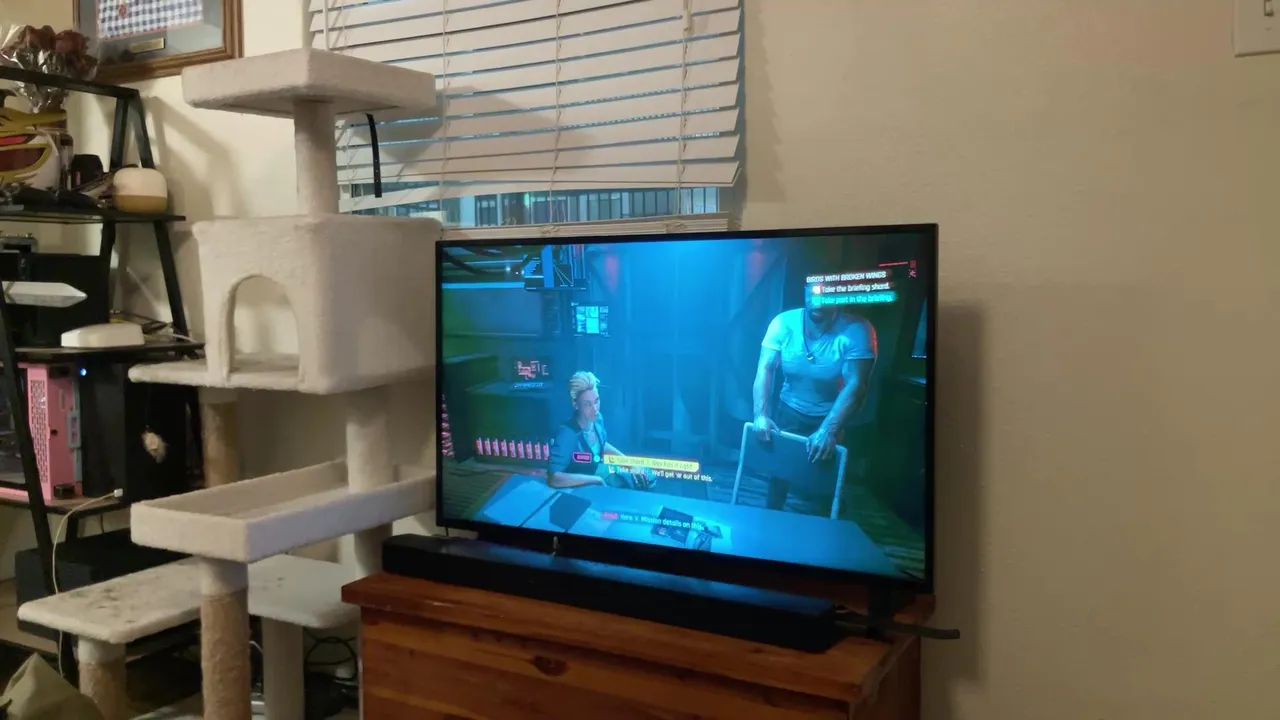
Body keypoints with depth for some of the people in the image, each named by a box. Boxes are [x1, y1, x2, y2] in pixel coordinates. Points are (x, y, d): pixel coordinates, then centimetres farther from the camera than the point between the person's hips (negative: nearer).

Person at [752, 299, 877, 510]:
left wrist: (828, 431, -39)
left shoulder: (857, 331, -24)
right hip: (789, 412, 1)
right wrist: (761, 415, -34)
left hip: (830, 417, -1)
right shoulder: (783, 323, -16)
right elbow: (765, 369, -20)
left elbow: (855, 385, -29)